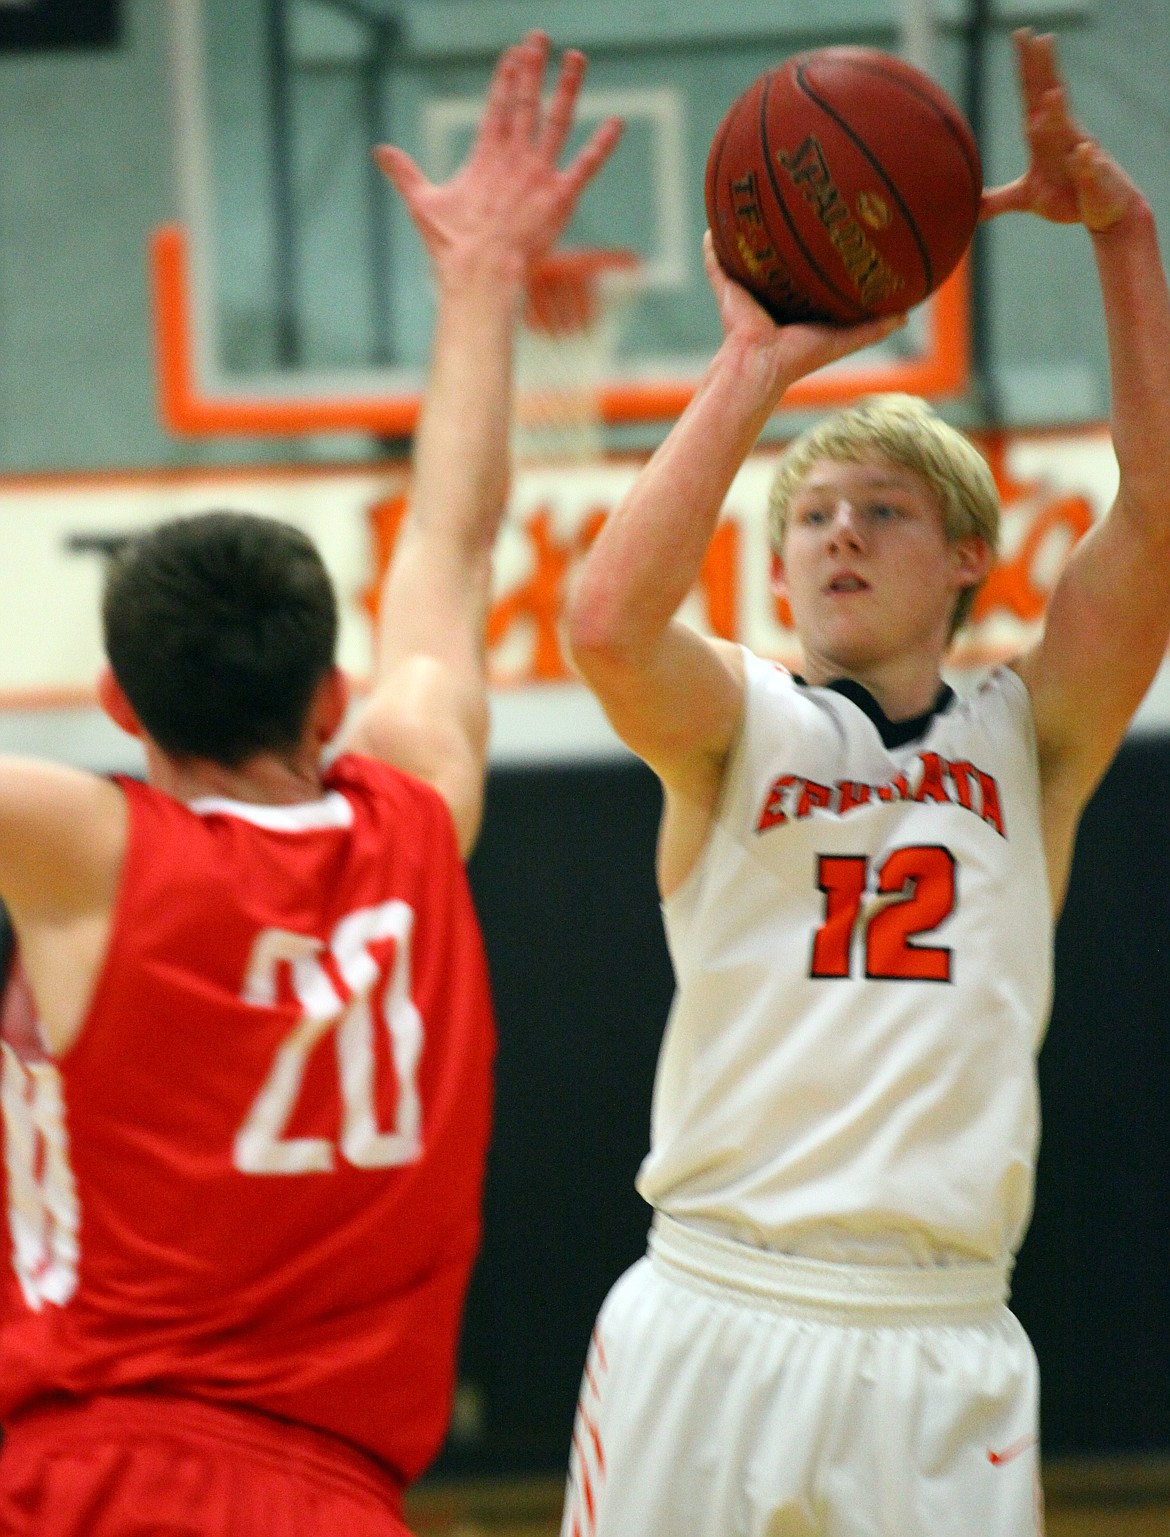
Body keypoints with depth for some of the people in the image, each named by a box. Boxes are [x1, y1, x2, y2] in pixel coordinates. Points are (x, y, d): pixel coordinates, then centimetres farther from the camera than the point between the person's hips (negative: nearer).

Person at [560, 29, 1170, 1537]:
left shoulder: (1031, 733, 11)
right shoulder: (737, 725, 7)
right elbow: (608, 623, -15)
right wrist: (757, 361, -13)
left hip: (941, 1350, 1)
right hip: (710, 1317, -1)